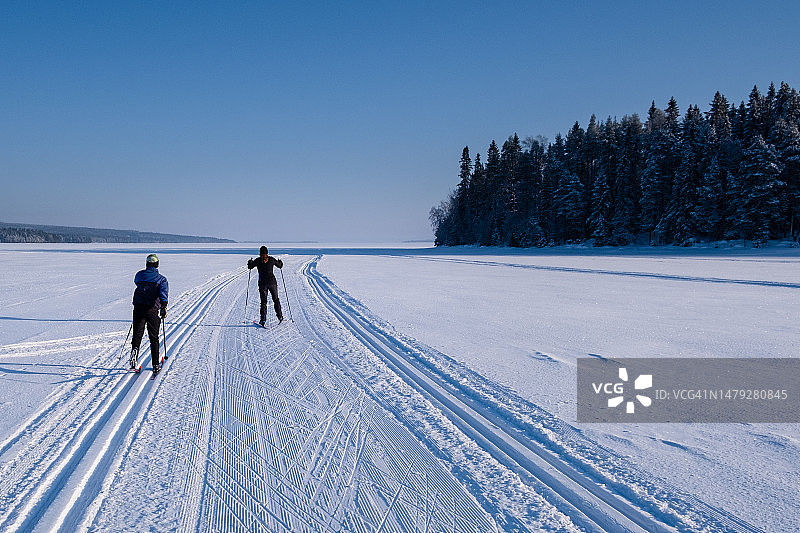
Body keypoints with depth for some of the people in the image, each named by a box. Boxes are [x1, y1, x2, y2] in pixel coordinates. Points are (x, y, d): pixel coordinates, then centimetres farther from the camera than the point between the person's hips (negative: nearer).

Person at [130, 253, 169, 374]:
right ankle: (156, 365, 9)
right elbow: (164, 291, -15)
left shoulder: (140, 275, 12)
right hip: (153, 310, -1)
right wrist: (164, 306, -23)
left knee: (137, 334, 4)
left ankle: (134, 348, -29)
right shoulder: (161, 279, 4)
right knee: (154, 338, 7)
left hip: (138, 308, 2)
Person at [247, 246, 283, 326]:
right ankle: (280, 316, 15)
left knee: (263, 301, 6)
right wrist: (280, 262, 34)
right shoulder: (272, 259, -1)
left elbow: (250, 266, 6)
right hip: (272, 282, 1)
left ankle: (263, 319, -3)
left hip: (262, 283, -1)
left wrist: (250, 262, 27)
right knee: (276, 299, 16)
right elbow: (280, 265, 12)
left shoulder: (257, 261, -5)